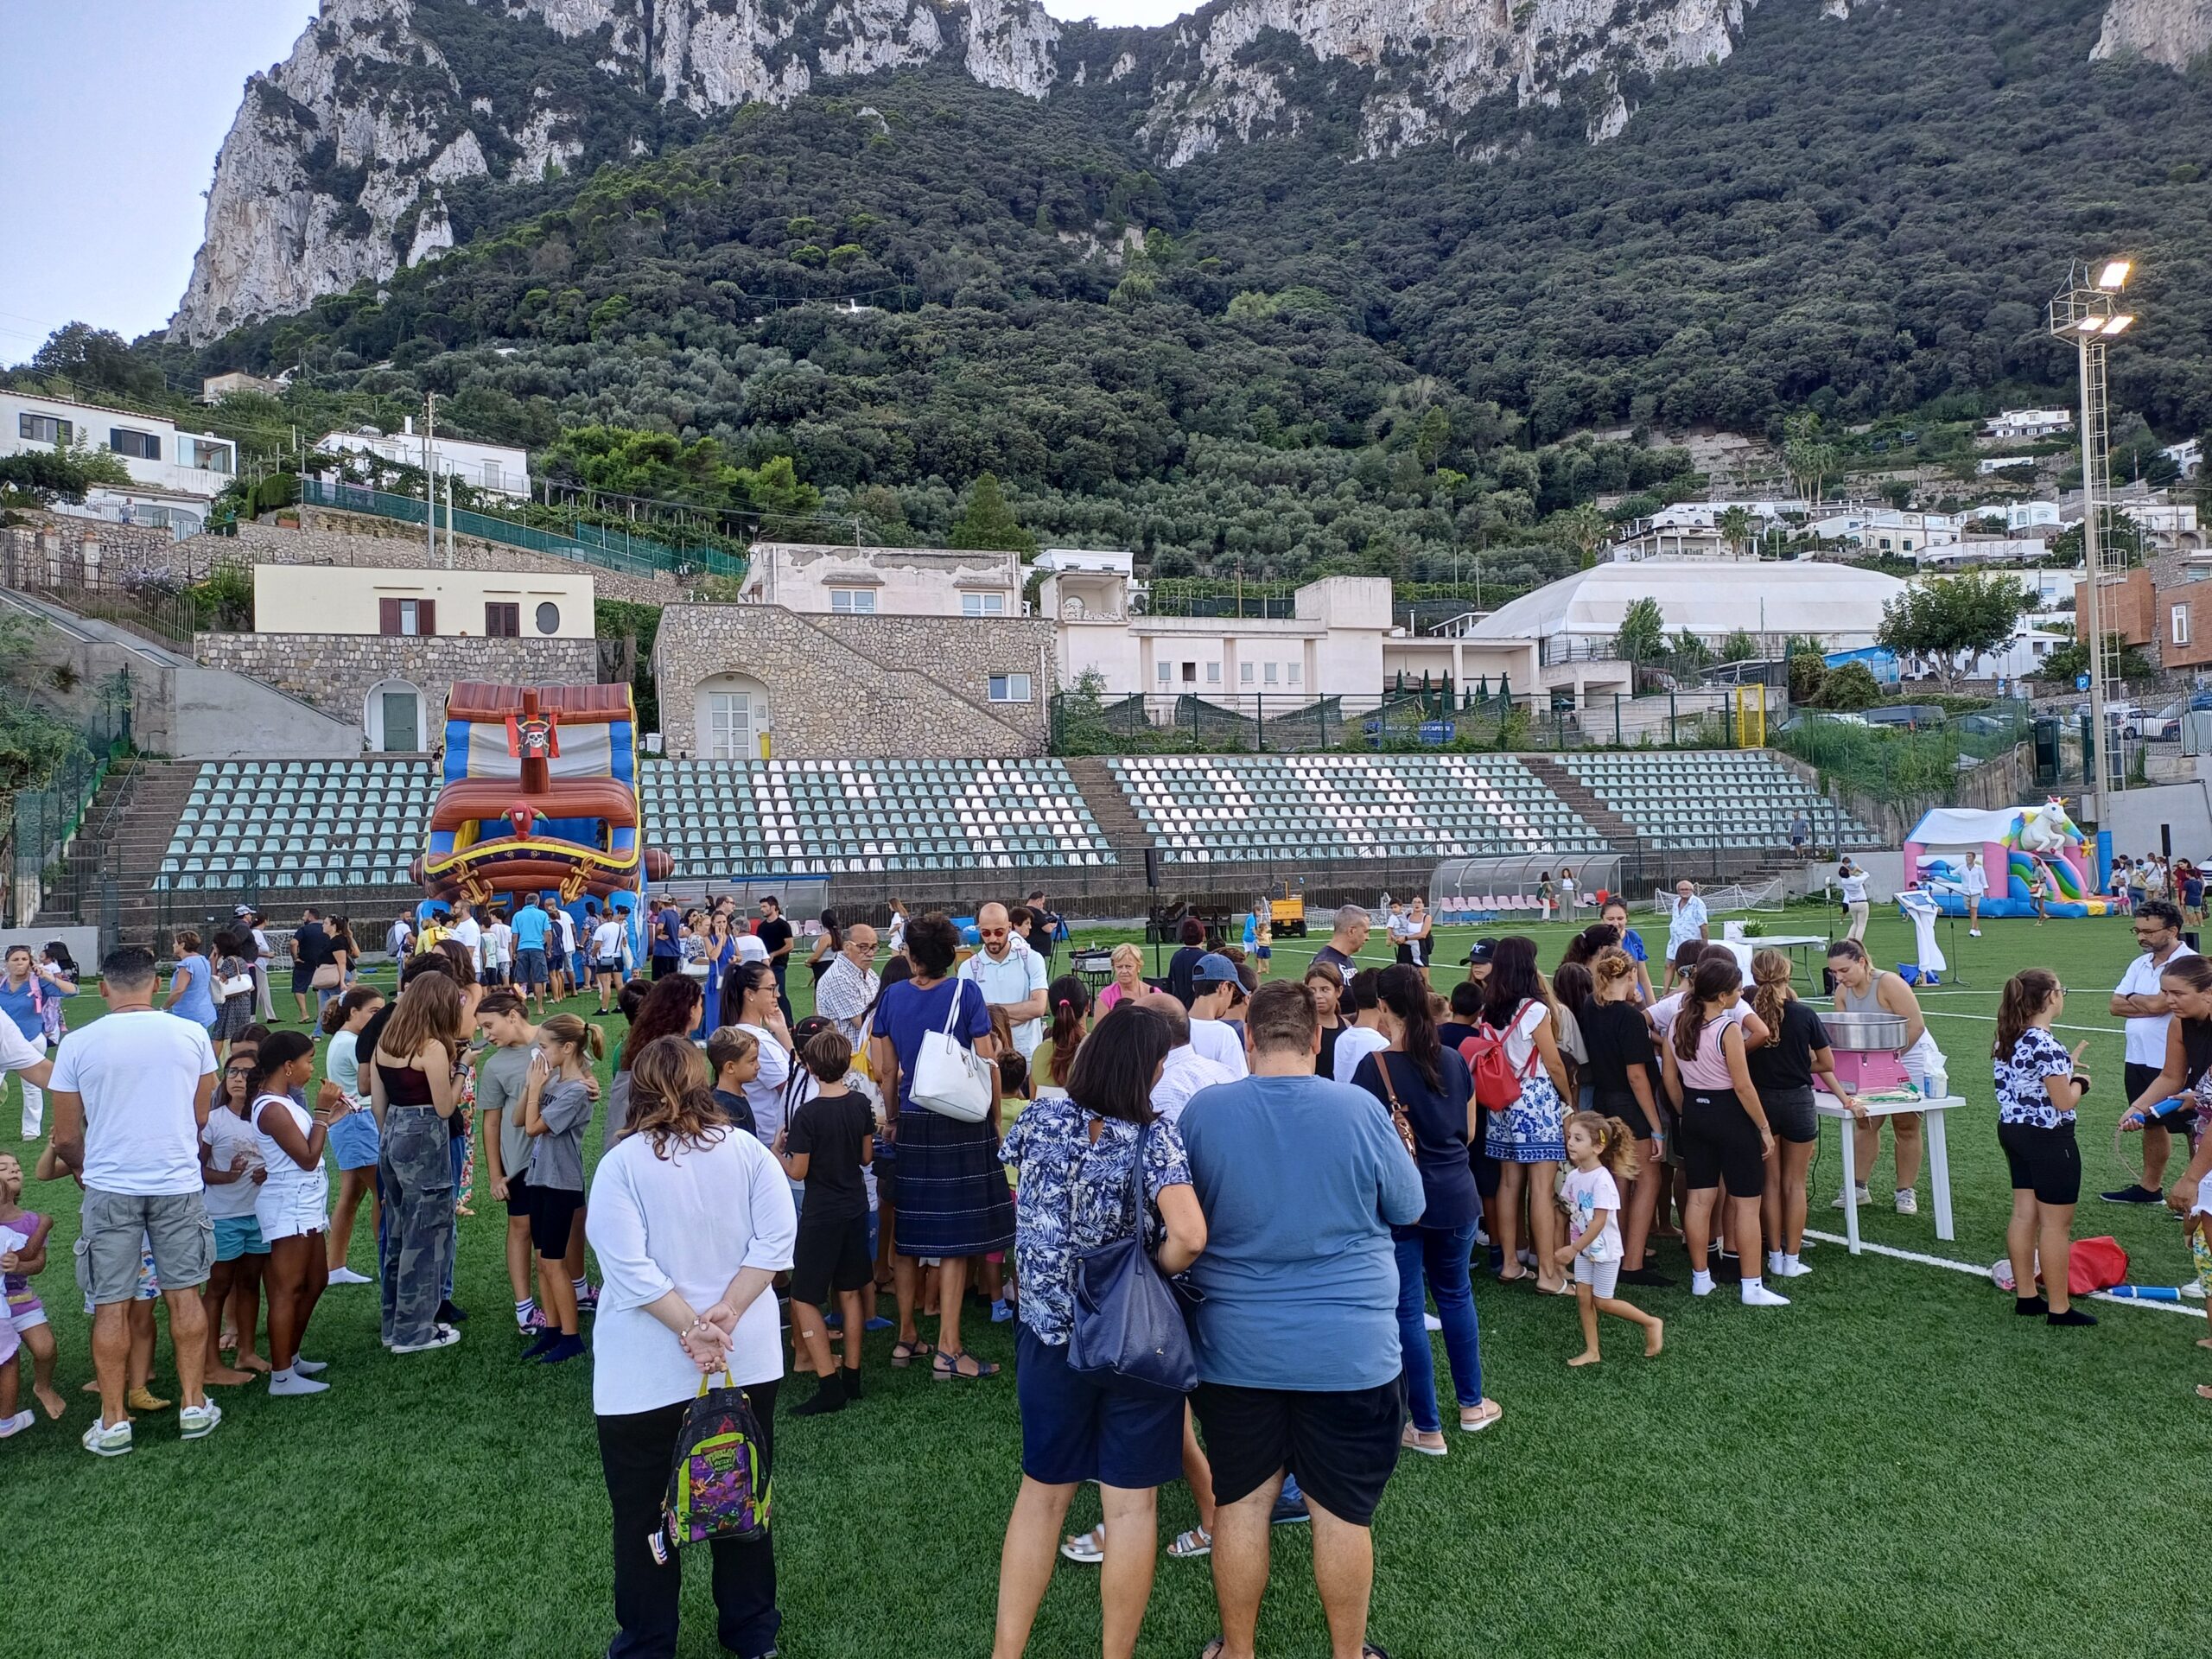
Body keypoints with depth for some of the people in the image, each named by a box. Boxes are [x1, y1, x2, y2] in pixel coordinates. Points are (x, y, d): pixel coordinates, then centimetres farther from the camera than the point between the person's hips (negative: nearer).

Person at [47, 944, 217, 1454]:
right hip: (178, 1183, 1)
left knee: (111, 1305, 8)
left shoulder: (78, 1044, -7)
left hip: (109, 1187, -1)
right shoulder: (191, 1035, -3)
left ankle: (112, 1422, 15)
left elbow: (65, 1138, 0)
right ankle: (194, 1405, 18)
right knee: (184, 1294, 12)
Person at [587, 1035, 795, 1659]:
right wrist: (726, 1314, -13)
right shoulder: (748, 1151, -3)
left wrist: (691, 1328, -15)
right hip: (747, 1360, 3)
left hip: (647, 1372, -3)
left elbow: (629, 1267, -18)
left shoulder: (621, 1163, -11)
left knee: (644, 1511, 13)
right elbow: (775, 1240, -10)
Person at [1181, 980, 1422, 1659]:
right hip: (1349, 1348, -1)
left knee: (1241, 1503, 15)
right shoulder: (1359, 1109, -13)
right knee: (1343, 1513, 13)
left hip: (1236, 1348, 1)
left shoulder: (1202, 1111, -9)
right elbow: (1409, 1207, 2)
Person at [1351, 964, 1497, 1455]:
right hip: (1455, 1194, 5)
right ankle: (1472, 1404, 34)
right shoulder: (1453, 1061, 0)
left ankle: (1427, 1428, 14)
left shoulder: (1375, 1066, -15)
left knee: (1407, 1309, 6)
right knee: (1455, 1294, 22)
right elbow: (1468, 1131, 10)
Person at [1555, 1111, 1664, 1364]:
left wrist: (1573, 1248, -25)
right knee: (1583, 1296, 5)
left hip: (1605, 1249, -7)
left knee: (1602, 1301, 3)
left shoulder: (1602, 1180, -25)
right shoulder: (1572, 1176, -3)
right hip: (1584, 1248, 7)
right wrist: (1570, 1247, 4)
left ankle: (1652, 1323, 21)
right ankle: (1591, 1351, 16)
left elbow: (1599, 1221, -26)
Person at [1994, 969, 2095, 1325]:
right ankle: (2059, 1308, 8)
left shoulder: (2008, 1040, 4)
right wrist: (2080, 1080, -2)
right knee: (2056, 1223, 1)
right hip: (2049, 1140, -9)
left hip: (2013, 1131, 9)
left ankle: (2025, 1295, 23)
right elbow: (2064, 1102, -21)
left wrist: (2066, 1066, 15)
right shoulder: (2047, 1045, -23)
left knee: (2024, 1214, 15)